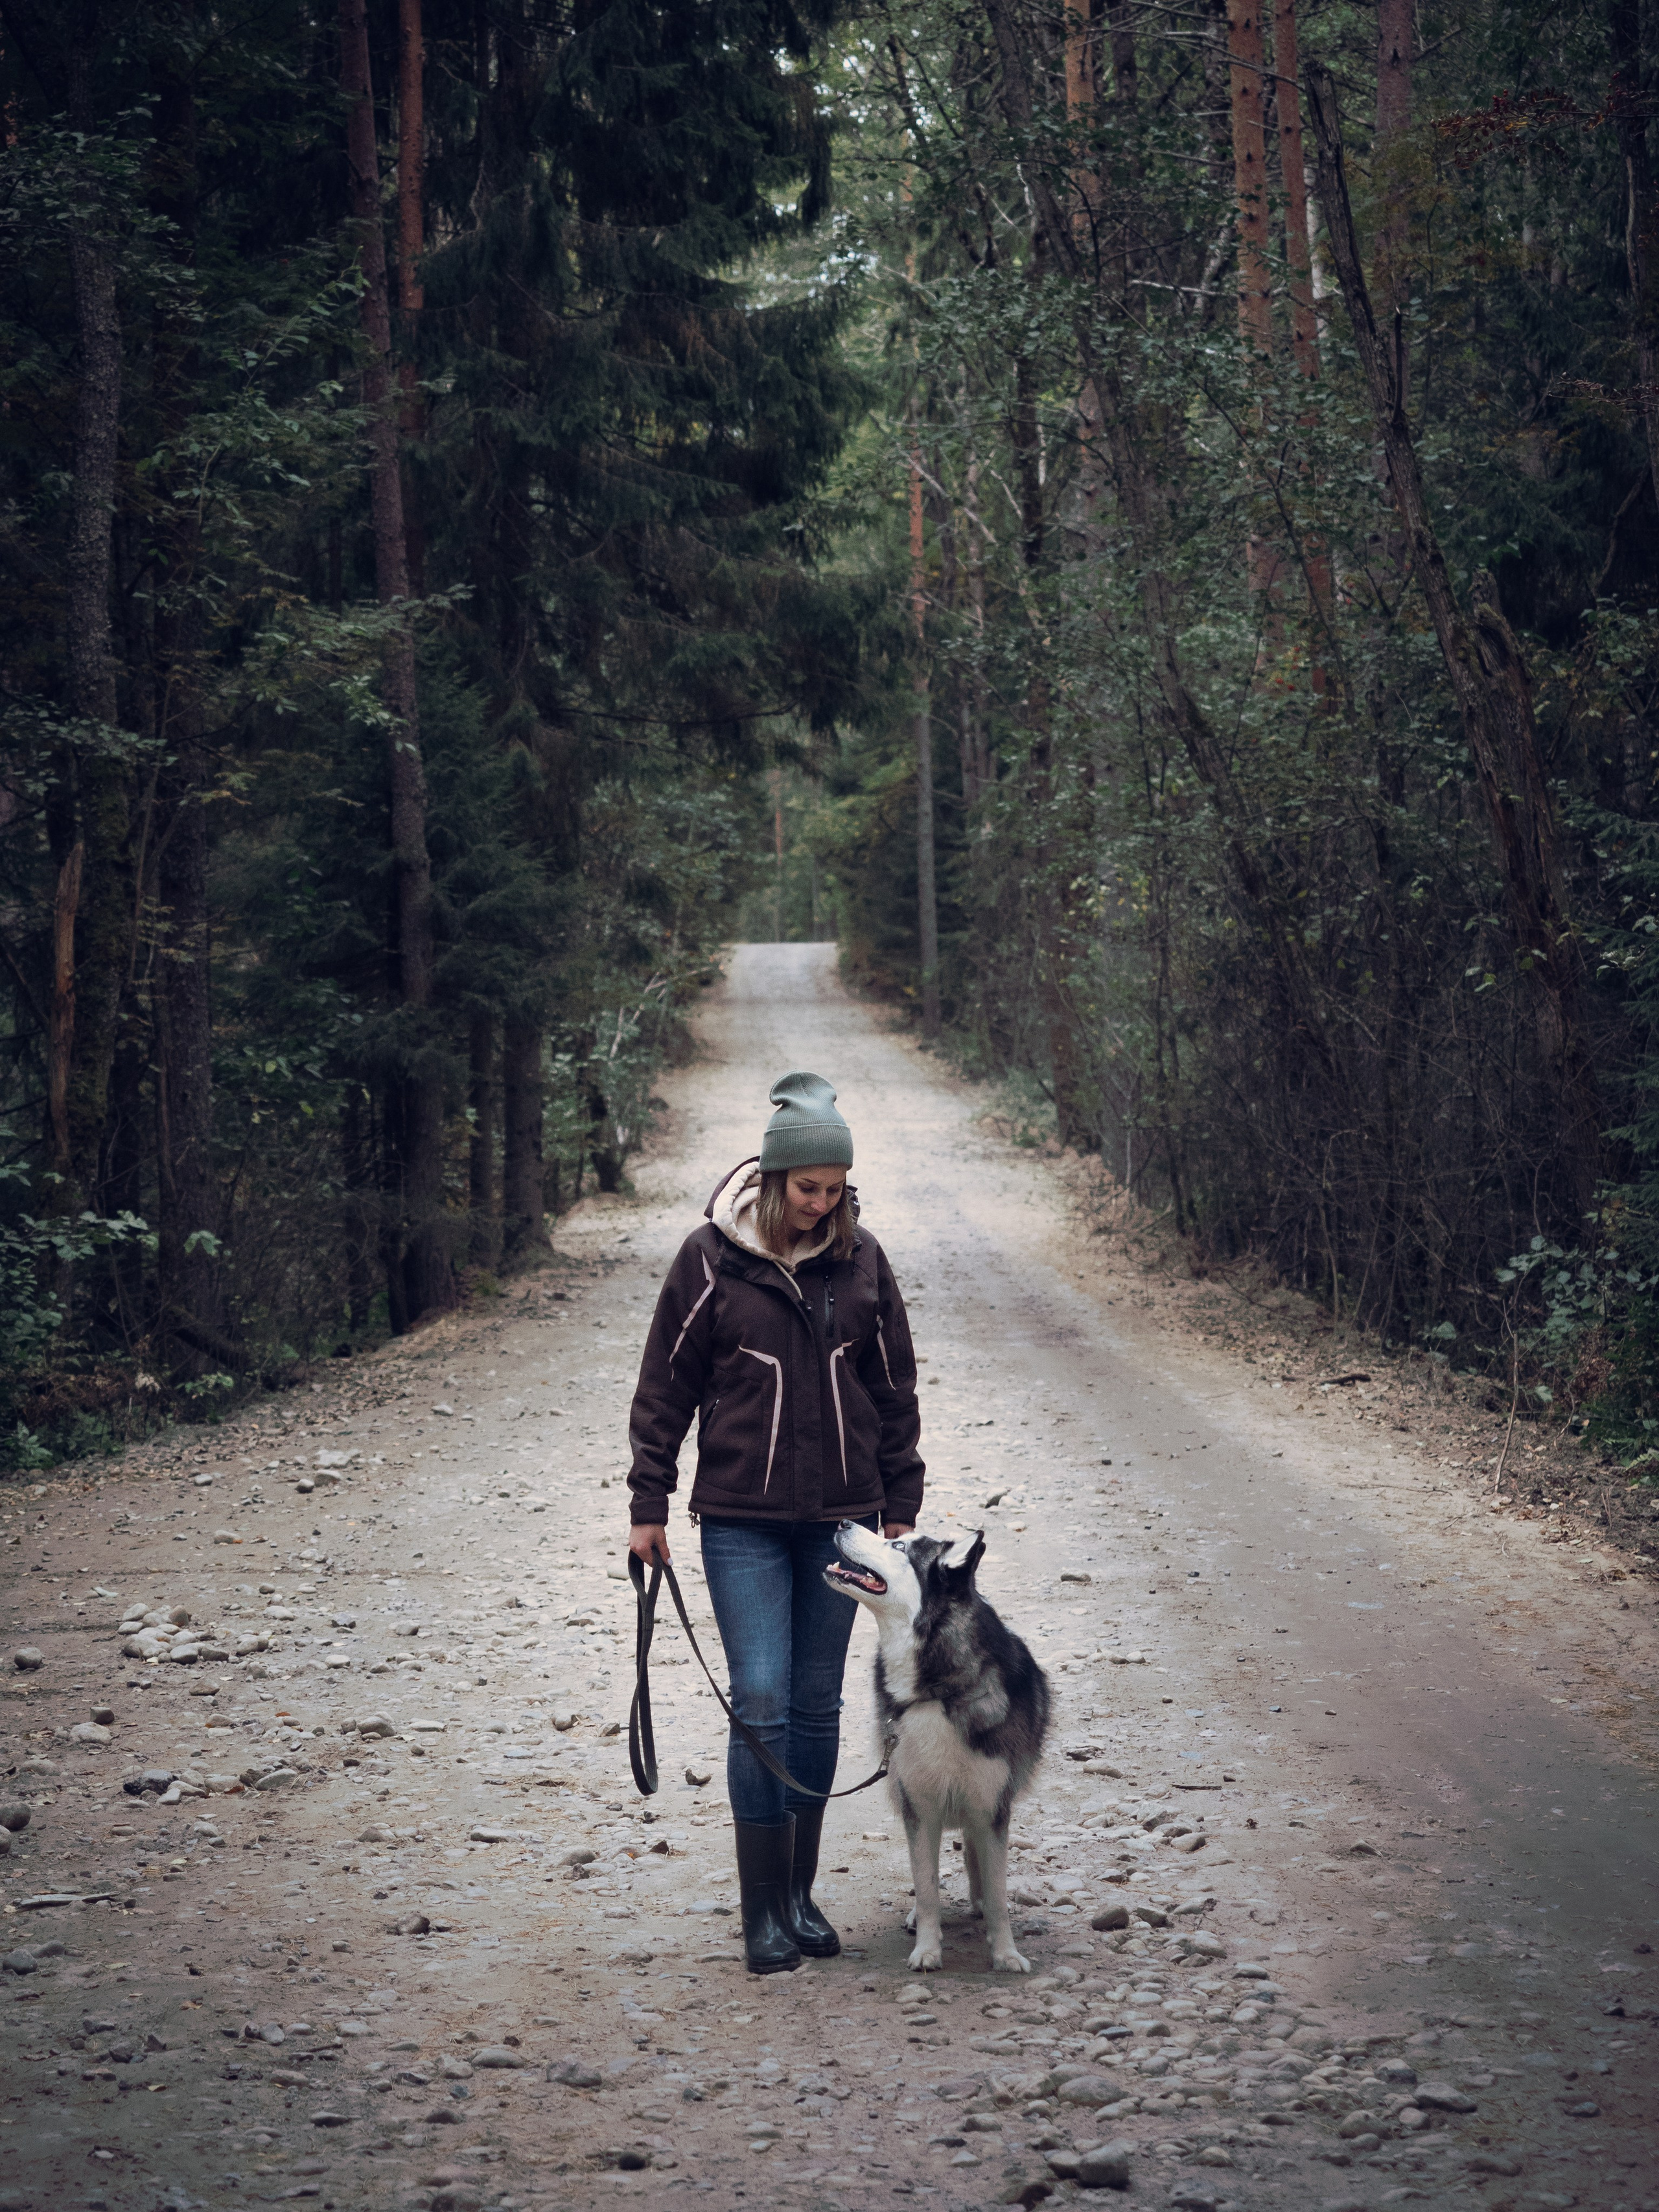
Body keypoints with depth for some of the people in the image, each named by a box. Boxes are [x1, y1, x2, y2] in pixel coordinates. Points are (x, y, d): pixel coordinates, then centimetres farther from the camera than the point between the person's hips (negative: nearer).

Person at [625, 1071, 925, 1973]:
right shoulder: (712, 1258, -5)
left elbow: (893, 1390, 10)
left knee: (818, 1707, 9)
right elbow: (665, 1388, 0)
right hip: (743, 1520, -3)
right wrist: (648, 1507, -1)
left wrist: (900, 1508, 9)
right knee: (762, 1704, -7)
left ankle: (801, 1896, 20)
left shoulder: (860, 1260, 2)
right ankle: (763, 1914, -1)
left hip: (839, 1518, 3)